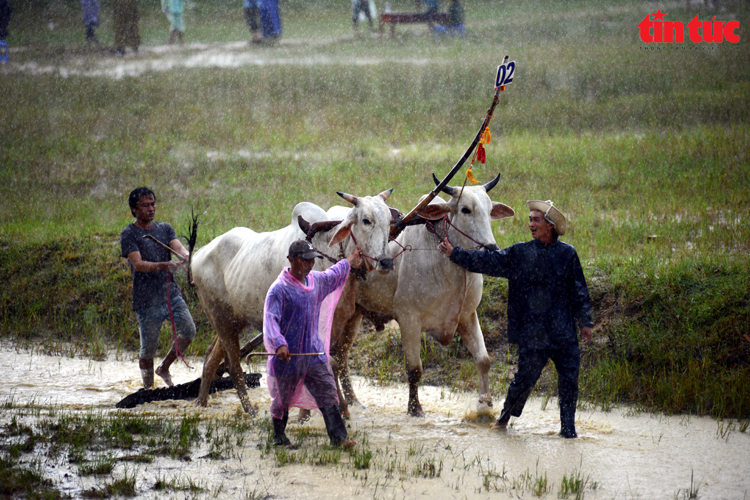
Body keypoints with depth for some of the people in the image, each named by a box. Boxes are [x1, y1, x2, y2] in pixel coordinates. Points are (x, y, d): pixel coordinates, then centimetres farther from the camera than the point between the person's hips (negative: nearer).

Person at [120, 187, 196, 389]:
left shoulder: (165, 228, 14)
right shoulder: (128, 234, -2)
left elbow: (178, 247, -4)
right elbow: (138, 264, -16)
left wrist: (186, 257, -29)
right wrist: (162, 266, -33)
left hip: (171, 294, 4)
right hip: (147, 301, -4)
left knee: (188, 331, -11)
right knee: (148, 348, 0)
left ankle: (164, 368, 12)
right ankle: (148, 388, 18)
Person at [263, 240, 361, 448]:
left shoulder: (316, 280, 8)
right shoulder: (279, 289, -14)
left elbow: (334, 275, 32)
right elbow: (270, 319, -23)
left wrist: (350, 261, 48)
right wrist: (279, 344, -38)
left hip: (315, 354, 5)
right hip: (287, 356, -5)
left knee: (328, 395, -5)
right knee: (282, 400, 10)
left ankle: (338, 438, -7)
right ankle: (279, 438, 28)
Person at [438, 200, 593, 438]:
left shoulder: (567, 254, 3)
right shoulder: (519, 254, 5)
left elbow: (579, 292, 7)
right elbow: (487, 261, 5)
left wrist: (585, 322, 7)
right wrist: (454, 254, 2)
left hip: (563, 332, 0)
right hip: (532, 332, 0)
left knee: (569, 376, -2)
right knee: (527, 375, -1)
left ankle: (568, 426, 10)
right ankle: (506, 415, 22)